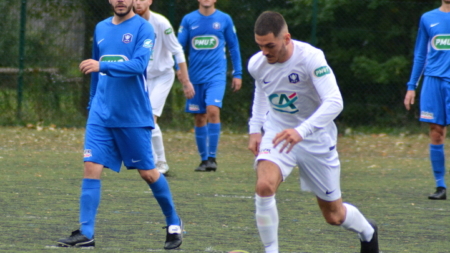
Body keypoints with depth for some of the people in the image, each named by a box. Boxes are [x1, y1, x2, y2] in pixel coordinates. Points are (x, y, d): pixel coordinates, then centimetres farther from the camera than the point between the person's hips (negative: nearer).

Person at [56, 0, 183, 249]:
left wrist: (102, 66, -31)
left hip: (134, 116, -4)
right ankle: (86, 233, -8)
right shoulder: (101, 28, 11)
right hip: (101, 114, 4)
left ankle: (174, 224, 23)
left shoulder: (143, 28, -7)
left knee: (148, 172, 4)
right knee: (91, 167, -7)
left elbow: (139, 65, -22)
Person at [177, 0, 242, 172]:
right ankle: (204, 159, 16)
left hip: (216, 75, -2)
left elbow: (233, 47, 9)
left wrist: (238, 74, 7)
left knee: (212, 110, -21)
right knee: (199, 118, 5)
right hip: (195, 77, 2)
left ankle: (212, 157, -14)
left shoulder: (224, 19, 3)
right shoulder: (188, 20, 5)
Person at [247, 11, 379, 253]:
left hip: (316, 139, -3)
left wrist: (302, 131, -48)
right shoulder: (256, 64, -10)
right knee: (264, 186, -29)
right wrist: (255, 128, 6)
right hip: (277, 133, 3)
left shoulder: (310, 58, -26)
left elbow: (334, 102, -36)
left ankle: (367, 231, 45)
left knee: (334, 216, 10)